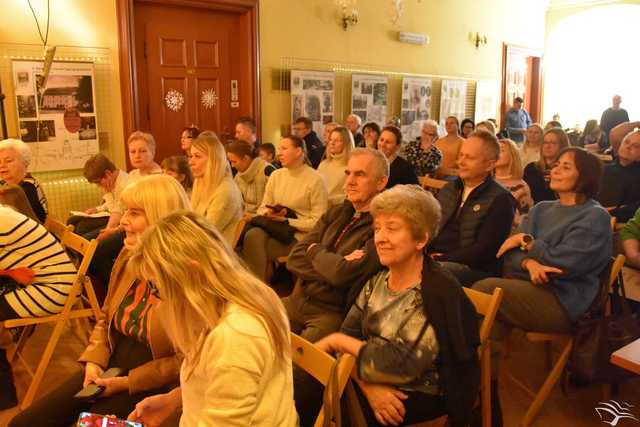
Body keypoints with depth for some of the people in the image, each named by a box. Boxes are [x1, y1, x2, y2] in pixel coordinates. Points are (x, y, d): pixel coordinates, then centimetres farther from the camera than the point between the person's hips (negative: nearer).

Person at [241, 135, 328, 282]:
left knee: (256, 250, -26)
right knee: (252, 235, -28)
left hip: (299, 235, -5)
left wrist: (286, 220, -14)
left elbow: (317, 222, -9)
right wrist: (269, 213, -9)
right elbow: (262, 208, 15)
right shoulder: (276, 175, 11)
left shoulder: (316, 179, -6)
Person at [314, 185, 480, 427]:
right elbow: (348, 336, -1)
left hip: (421, 395, -6)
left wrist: (338, 341, -17)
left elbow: (402, 366, -25)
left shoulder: (440, 292, -19)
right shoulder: (378, 281, 2)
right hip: (375, 385, 6)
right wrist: (369, 385, -18)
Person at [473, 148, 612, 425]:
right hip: (530, 289, 6)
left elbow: (563, 263, -15)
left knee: (485, 290, -25)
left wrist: (526, 240, -3)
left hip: (564, 302, -6)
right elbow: (510, 254, 9)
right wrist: (529, 263, -14)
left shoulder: (595, 217, -2)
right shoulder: (541, 209, 19)